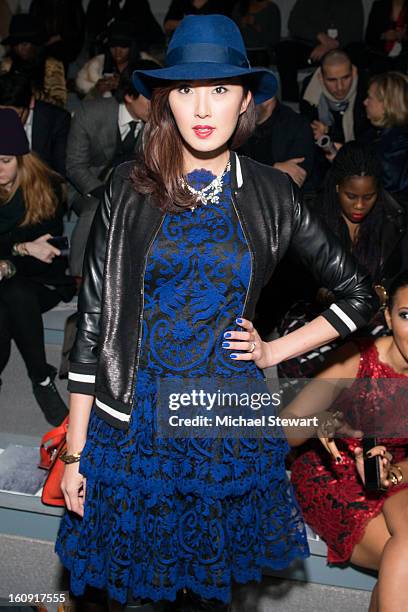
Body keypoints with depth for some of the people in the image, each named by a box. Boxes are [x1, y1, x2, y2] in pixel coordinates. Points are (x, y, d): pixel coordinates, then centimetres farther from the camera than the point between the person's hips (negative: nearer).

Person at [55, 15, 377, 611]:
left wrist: (274, 351, 1)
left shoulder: (270, 192, 0)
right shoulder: (130, 187, -3)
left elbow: (357, 292, 9)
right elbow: (94, 316, -3)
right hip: (132, 420, 0)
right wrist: (75, 450, -4)